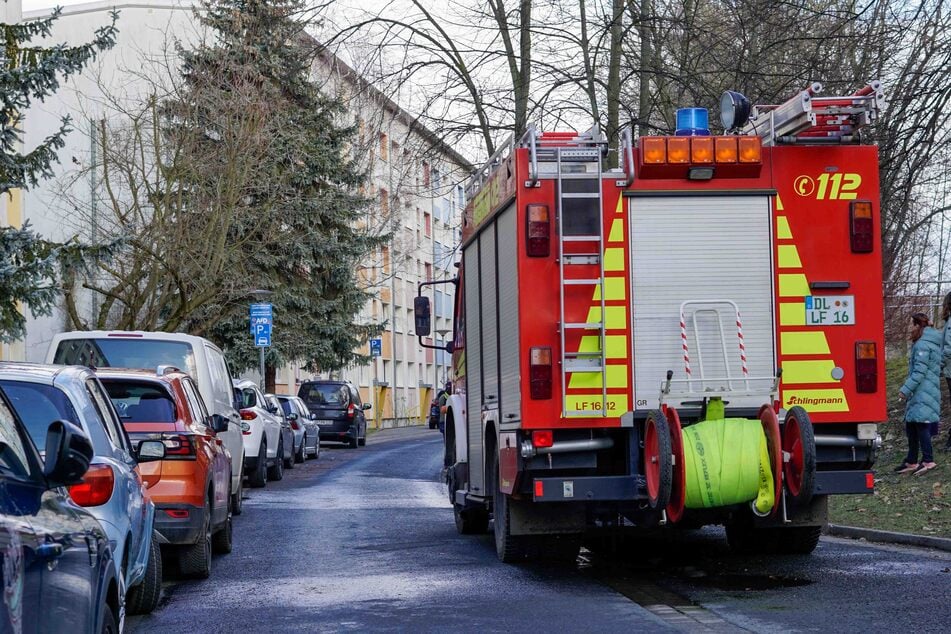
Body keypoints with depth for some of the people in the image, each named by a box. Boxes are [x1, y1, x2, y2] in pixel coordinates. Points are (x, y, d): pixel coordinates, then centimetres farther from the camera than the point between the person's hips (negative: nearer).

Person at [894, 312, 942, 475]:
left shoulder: (922, 345, -13)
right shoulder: (932, 344, 19)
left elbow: (919, 372, -18)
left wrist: (906, 390, -15)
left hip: (923, 393, -10)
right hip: (919, 394, 10)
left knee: (921, 424, -10)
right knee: (911, 425, 13)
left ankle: (928, 460, -12)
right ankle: (911, 462, 17)